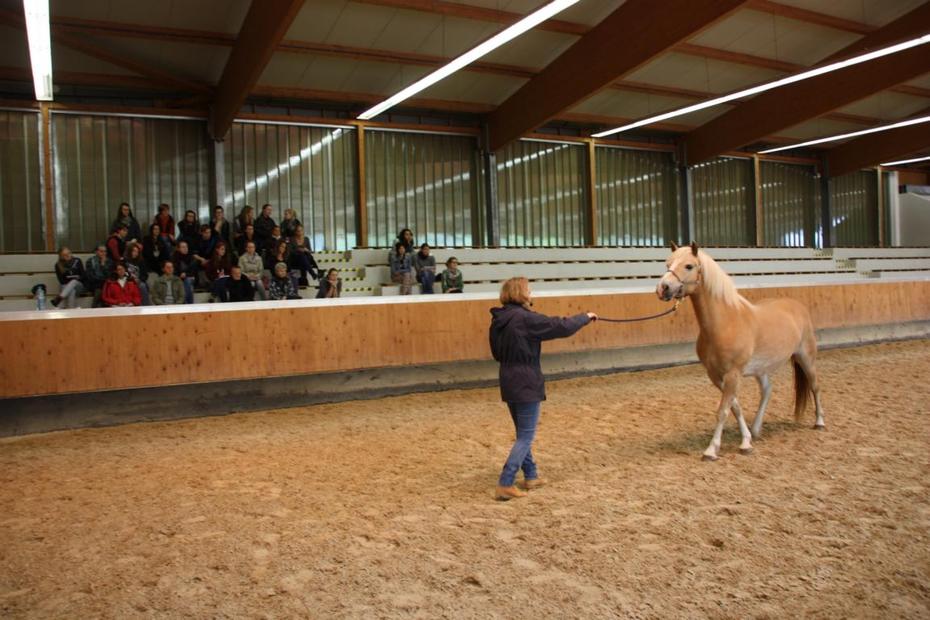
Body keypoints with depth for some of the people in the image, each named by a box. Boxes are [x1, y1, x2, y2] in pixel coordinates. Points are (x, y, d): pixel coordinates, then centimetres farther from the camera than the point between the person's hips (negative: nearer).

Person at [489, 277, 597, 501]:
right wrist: (586, 317, 1)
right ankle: (504, 485, -3)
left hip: (509, 384, 8)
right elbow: (561, 327, -14)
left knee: (523, 434, 20)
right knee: (526, 437, 0)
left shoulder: (498, 320, 5)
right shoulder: (526, 318, -19)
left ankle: (531, 476, 30)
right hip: (527, 385, -8)